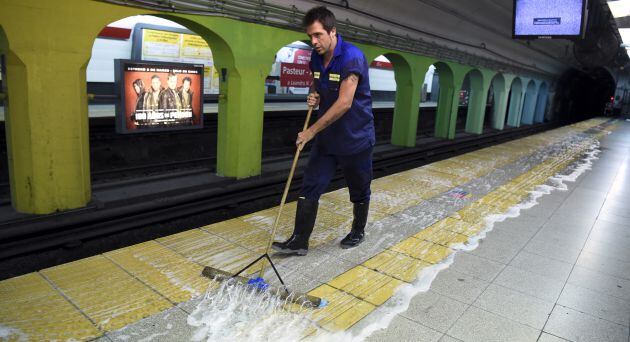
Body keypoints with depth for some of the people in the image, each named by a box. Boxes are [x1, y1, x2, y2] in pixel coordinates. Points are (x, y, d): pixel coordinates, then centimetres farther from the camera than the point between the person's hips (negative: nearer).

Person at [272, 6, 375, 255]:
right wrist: (313, 96, -5)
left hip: (355, 139, -6)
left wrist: (311, 131, -22)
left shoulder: (352, 57, -21)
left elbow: (344, 104, -26)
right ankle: (299, 241, 8)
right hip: (326, 137, 6)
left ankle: (358, 232, 35)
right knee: (310, 188, 1)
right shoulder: (316, 57, 2)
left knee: (359, 191, 13)